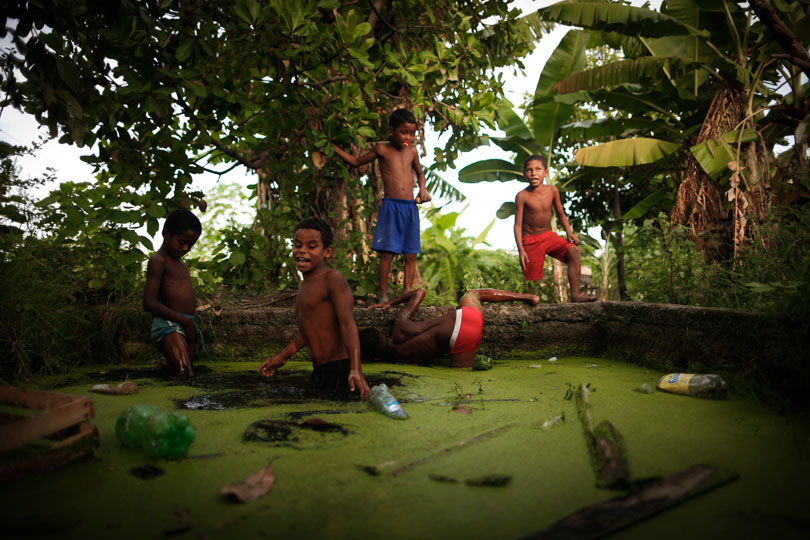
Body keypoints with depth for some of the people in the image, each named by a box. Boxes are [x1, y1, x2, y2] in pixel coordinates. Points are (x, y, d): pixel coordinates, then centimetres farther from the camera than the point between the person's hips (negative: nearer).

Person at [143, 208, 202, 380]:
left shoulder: (178, 262, 23)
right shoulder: (158, 261, -5)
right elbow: (149, 303, -15)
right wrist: (184, 320, -15)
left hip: (186, 325, 9)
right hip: (169, 325, -9)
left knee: (189, 376, 4)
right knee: (185, 376, -22)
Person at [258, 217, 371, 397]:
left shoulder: (334, 279, -12)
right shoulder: (305, 286, 16)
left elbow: (348, 324, -23)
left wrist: (356, 370, -34)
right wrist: (282, 357, 31)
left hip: (339, 371, -8)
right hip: (319, 372, 8)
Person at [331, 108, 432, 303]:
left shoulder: (412, 151, 12)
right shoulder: (382, 149, 3)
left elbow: (420, 173, 29)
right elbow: (356, 161, 17)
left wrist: (423, 189, 10)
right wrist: (332, 147, 14)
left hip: (410, 208, 4)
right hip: (390, 206, -3)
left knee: (411, 255, 3)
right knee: (387, 254, -8)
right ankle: (382, 294, 2)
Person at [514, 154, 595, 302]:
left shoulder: (552, 190, -3)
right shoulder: (522, 196, -14)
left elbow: (560, 214, 11)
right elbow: (517, 225, -12)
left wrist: (569, 232, -3)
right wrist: (521, 250, -19)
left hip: (549, 236, 4)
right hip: (530, 240, -4)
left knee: (573, 251, -18)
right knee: (531, 279, -5)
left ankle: (575, 294, -16)